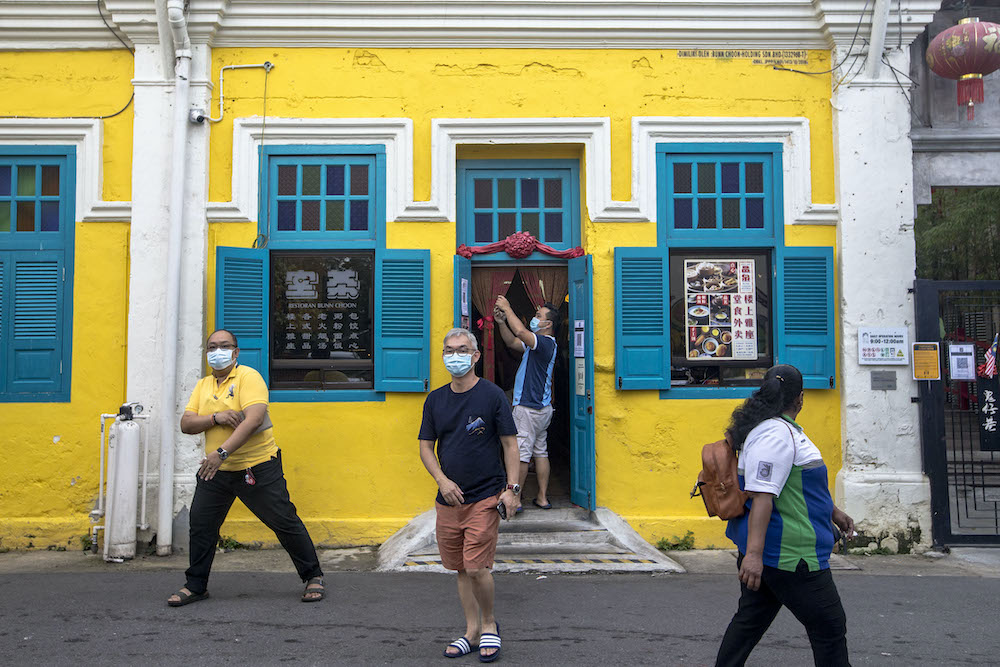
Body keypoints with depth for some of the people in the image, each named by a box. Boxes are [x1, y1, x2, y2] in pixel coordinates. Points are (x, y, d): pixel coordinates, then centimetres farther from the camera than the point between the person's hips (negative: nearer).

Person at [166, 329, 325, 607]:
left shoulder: (249, 377, -10)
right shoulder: (203, 385, 11)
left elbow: (254, 419, -24)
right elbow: (186, 424, 3)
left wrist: (222, 452, -30)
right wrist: (216, 418, -17)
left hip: (258, 467, -6)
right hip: (216, 470, 6)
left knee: (285, 522, -1)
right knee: (200, 524, 6)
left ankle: (313, 576, 14)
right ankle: (195, 586, 24)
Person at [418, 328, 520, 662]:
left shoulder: (492, 395, -5)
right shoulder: (435, 399, 7)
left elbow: (510, 444, -3)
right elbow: (426, 446, 9)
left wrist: (512, 488, -11)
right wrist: (442, 480, -6)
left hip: (486, 497, -4)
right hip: (449, 498, 5)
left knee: (477, 568, -9)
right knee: (461, 569, 11)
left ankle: (489, 624, 16)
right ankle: (472, 632, 26)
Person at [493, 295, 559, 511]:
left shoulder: (546, 343, -15)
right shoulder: (539, 343, 17)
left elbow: (520, 332, -30)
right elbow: (512, 342, 19)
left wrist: (507, 308, -18)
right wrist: (502, 321, 5)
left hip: (529, 408, -10)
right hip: (541, 407, 10)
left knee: (520, 453, -6)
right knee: (540, 451, 11)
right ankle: (542, 498, 15)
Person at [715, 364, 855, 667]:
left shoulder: (782, 429, 16)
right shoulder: (776, 434, -19)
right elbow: (762, 495, -27)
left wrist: (833, 512, 33)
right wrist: (754, 553, -33)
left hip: (764, 550, 11)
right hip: (787, 552, -11)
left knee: (751, 619, 16)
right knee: (829, 626, 1)